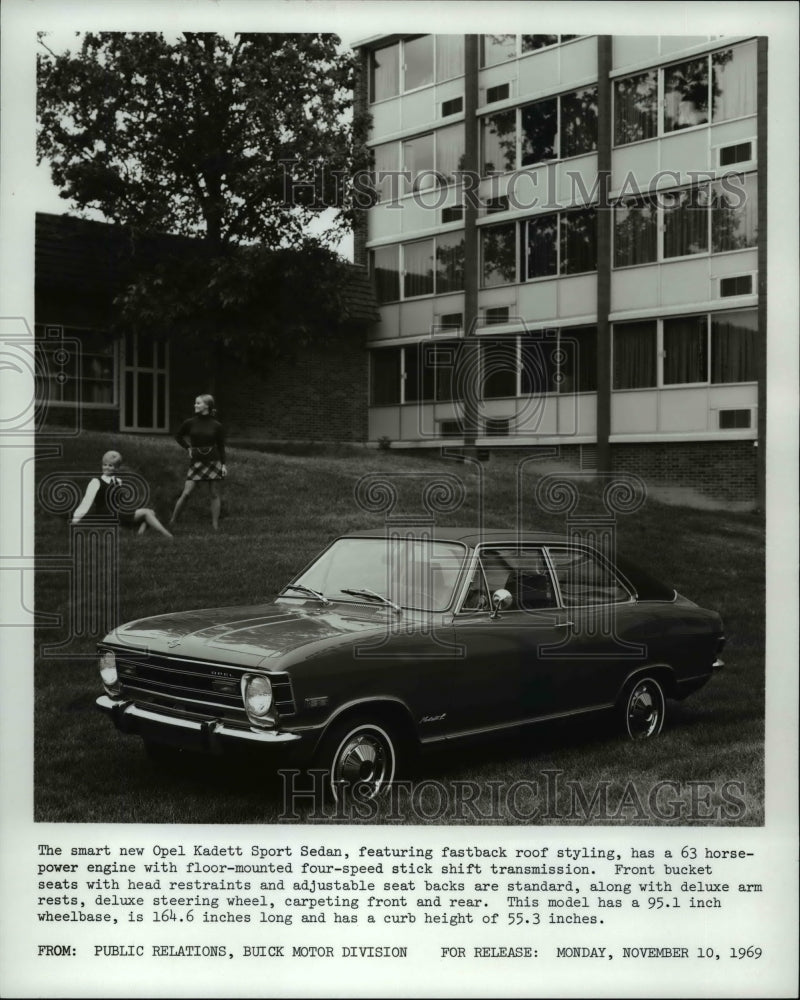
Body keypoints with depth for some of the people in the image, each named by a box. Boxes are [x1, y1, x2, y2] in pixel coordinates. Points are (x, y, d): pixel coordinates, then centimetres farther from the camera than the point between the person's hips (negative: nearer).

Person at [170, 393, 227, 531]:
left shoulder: (217, 426, -3)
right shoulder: (190, 423, 0)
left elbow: (221, 446, 4)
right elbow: (178, 436, 18)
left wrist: (223, 464, -3)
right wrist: (188, 447, 5)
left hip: (213, 461, 0)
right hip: (196, 461, 0)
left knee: (215, 494, 4)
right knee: (186, 493, -5)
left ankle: (215, 525, 11)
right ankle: (172, 521, 4)